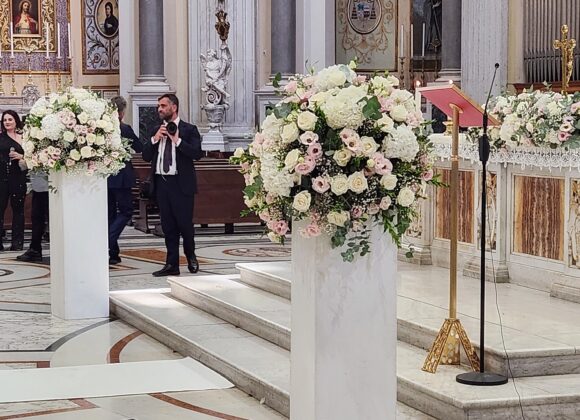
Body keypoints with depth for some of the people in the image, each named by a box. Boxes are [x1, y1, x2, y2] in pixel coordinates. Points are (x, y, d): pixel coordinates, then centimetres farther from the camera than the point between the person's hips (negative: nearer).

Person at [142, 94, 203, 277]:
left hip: (181, 184, -5)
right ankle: (172, 265, 11)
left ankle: (191, 256, 25)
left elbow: (197, 153, -13)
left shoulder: (189, 130, -1)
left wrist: (177, 140, -16)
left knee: (185, 223, 1)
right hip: (161, 182, 5)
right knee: (168, 226, 7)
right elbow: (146, 156, 8)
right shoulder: (156, 131, 14)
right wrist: (154, 139, -5)